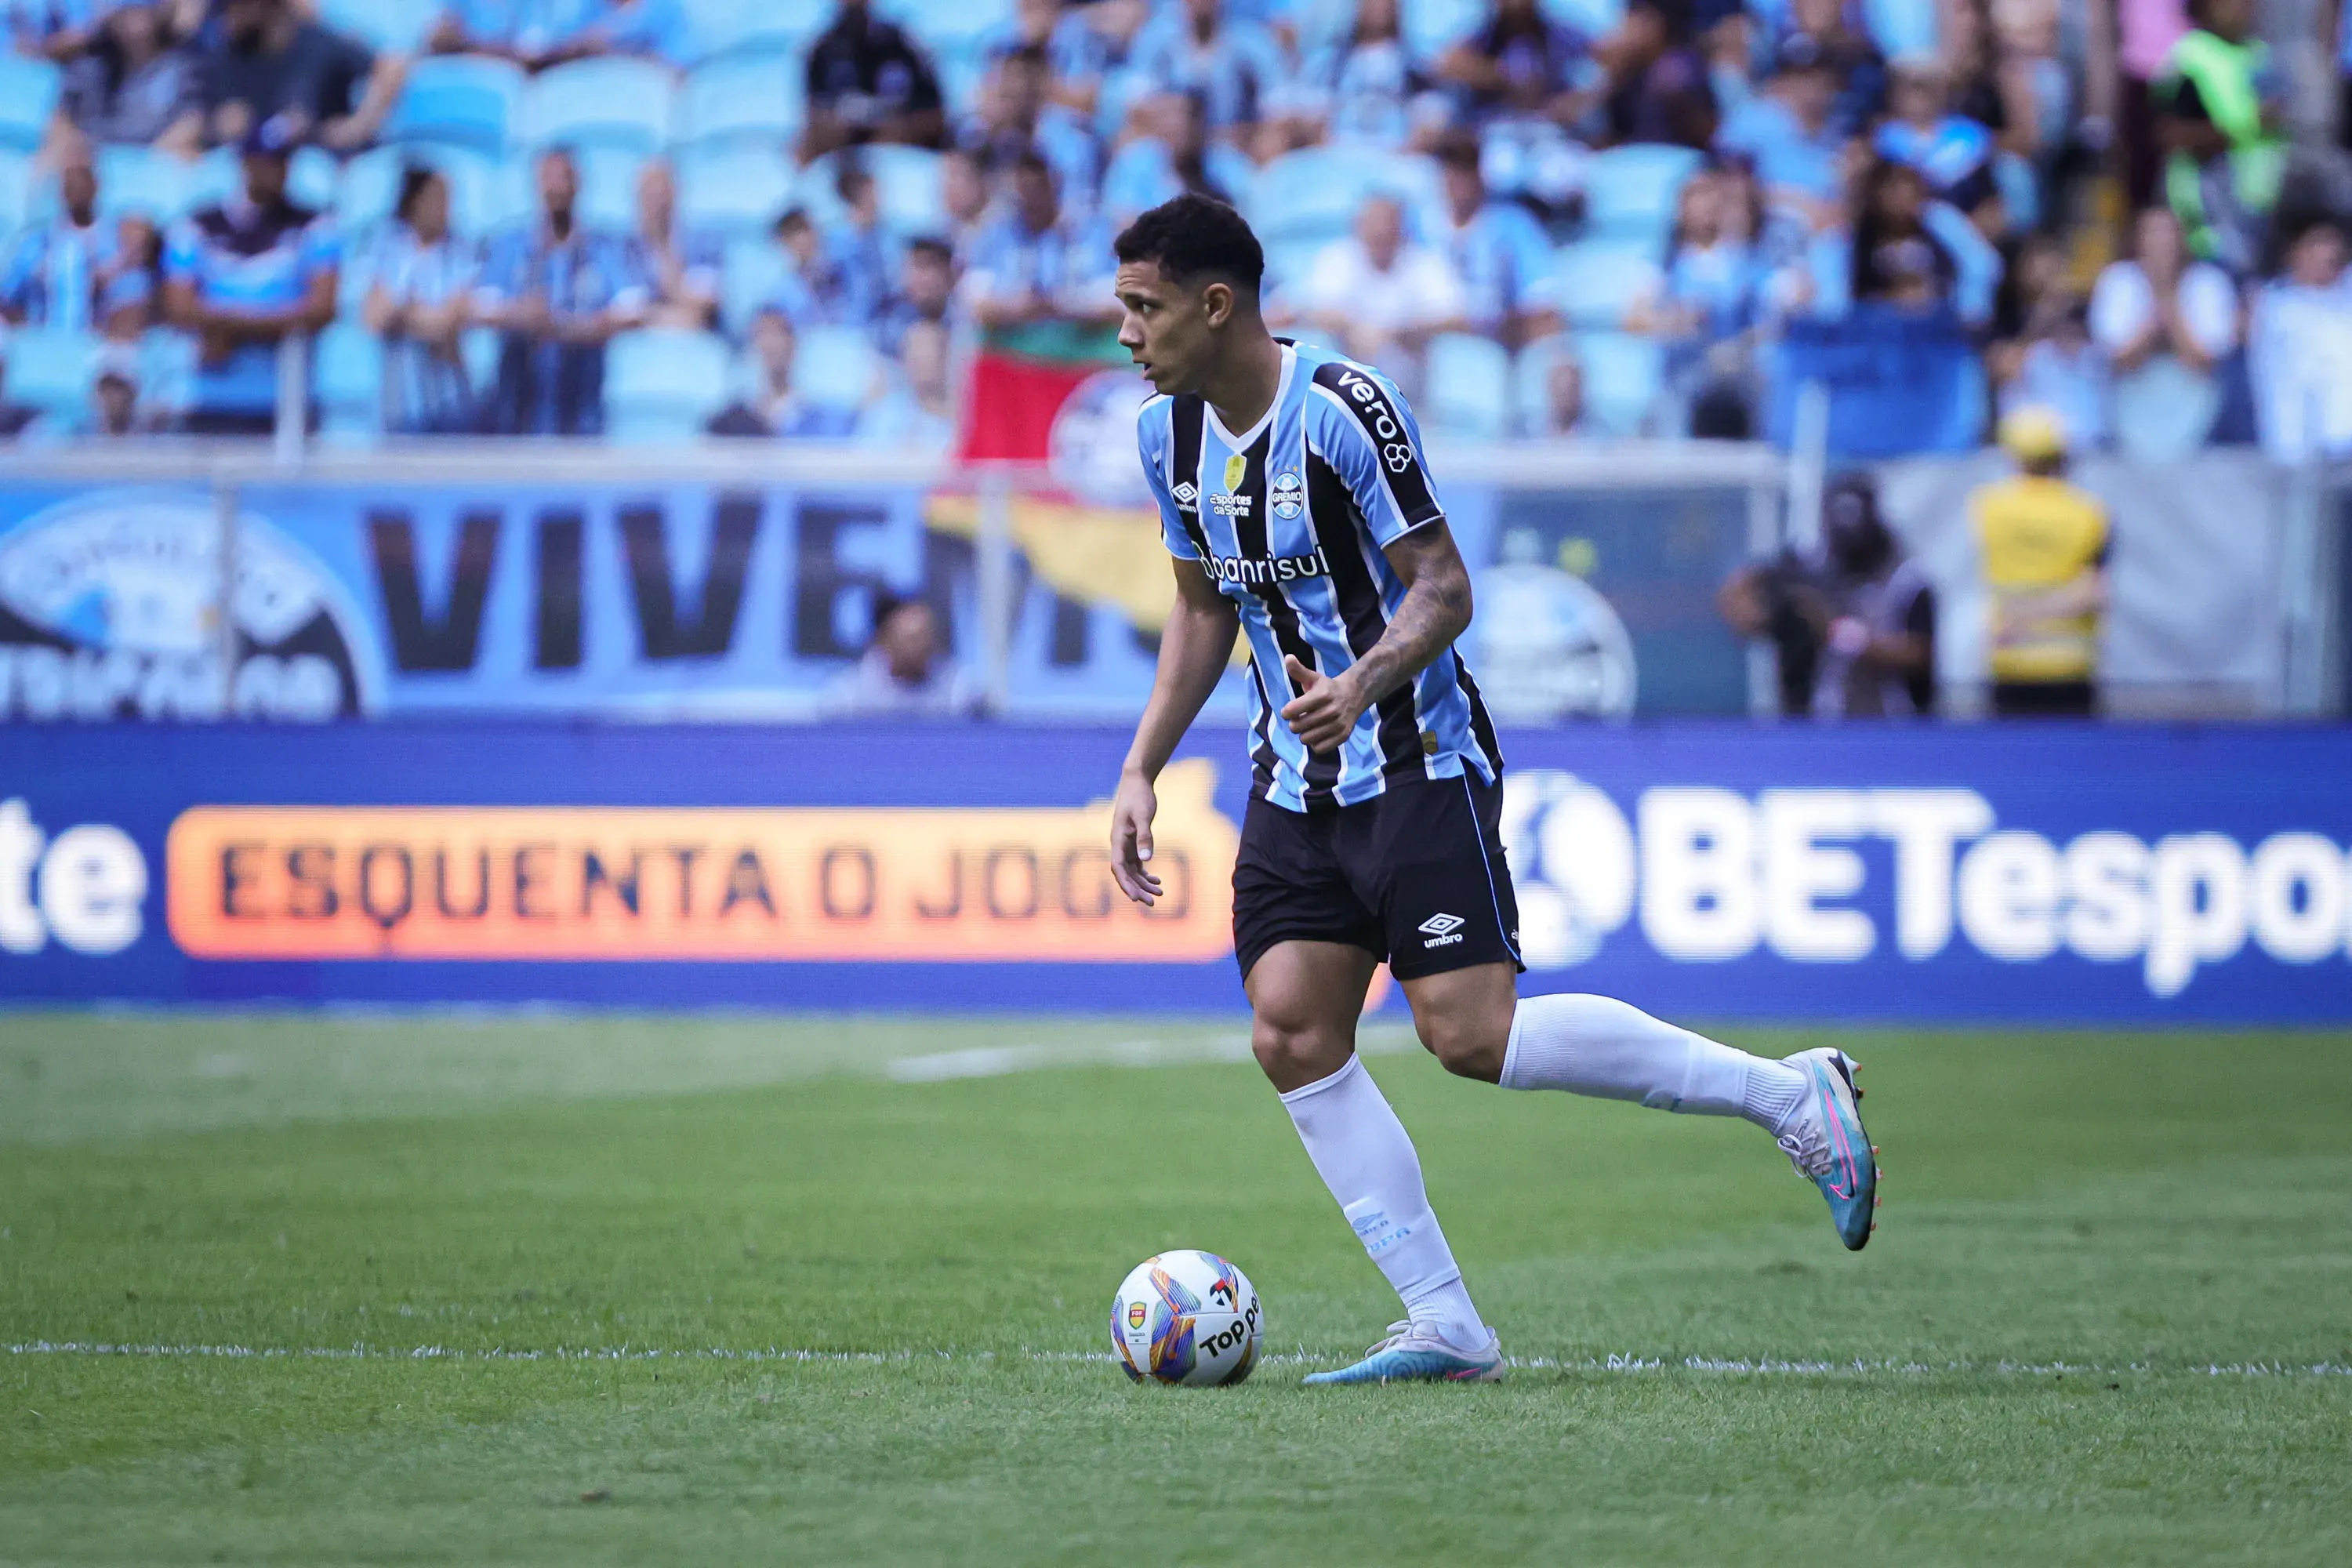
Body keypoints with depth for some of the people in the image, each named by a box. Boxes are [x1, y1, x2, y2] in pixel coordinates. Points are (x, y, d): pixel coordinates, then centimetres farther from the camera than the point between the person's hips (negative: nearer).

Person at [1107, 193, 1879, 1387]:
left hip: (1416, 767, -7)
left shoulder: (1344, 407, -18)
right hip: (1293, 785, 8)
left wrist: (1362, 683, -34)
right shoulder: (1170, 433, 5)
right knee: (1292, 1036, -6)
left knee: (1471, 1034, -16)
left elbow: (1444, 590, -17)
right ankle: (1445, 1326, -1)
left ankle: (1789, 1095, -3)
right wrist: (1141, 771, 11)